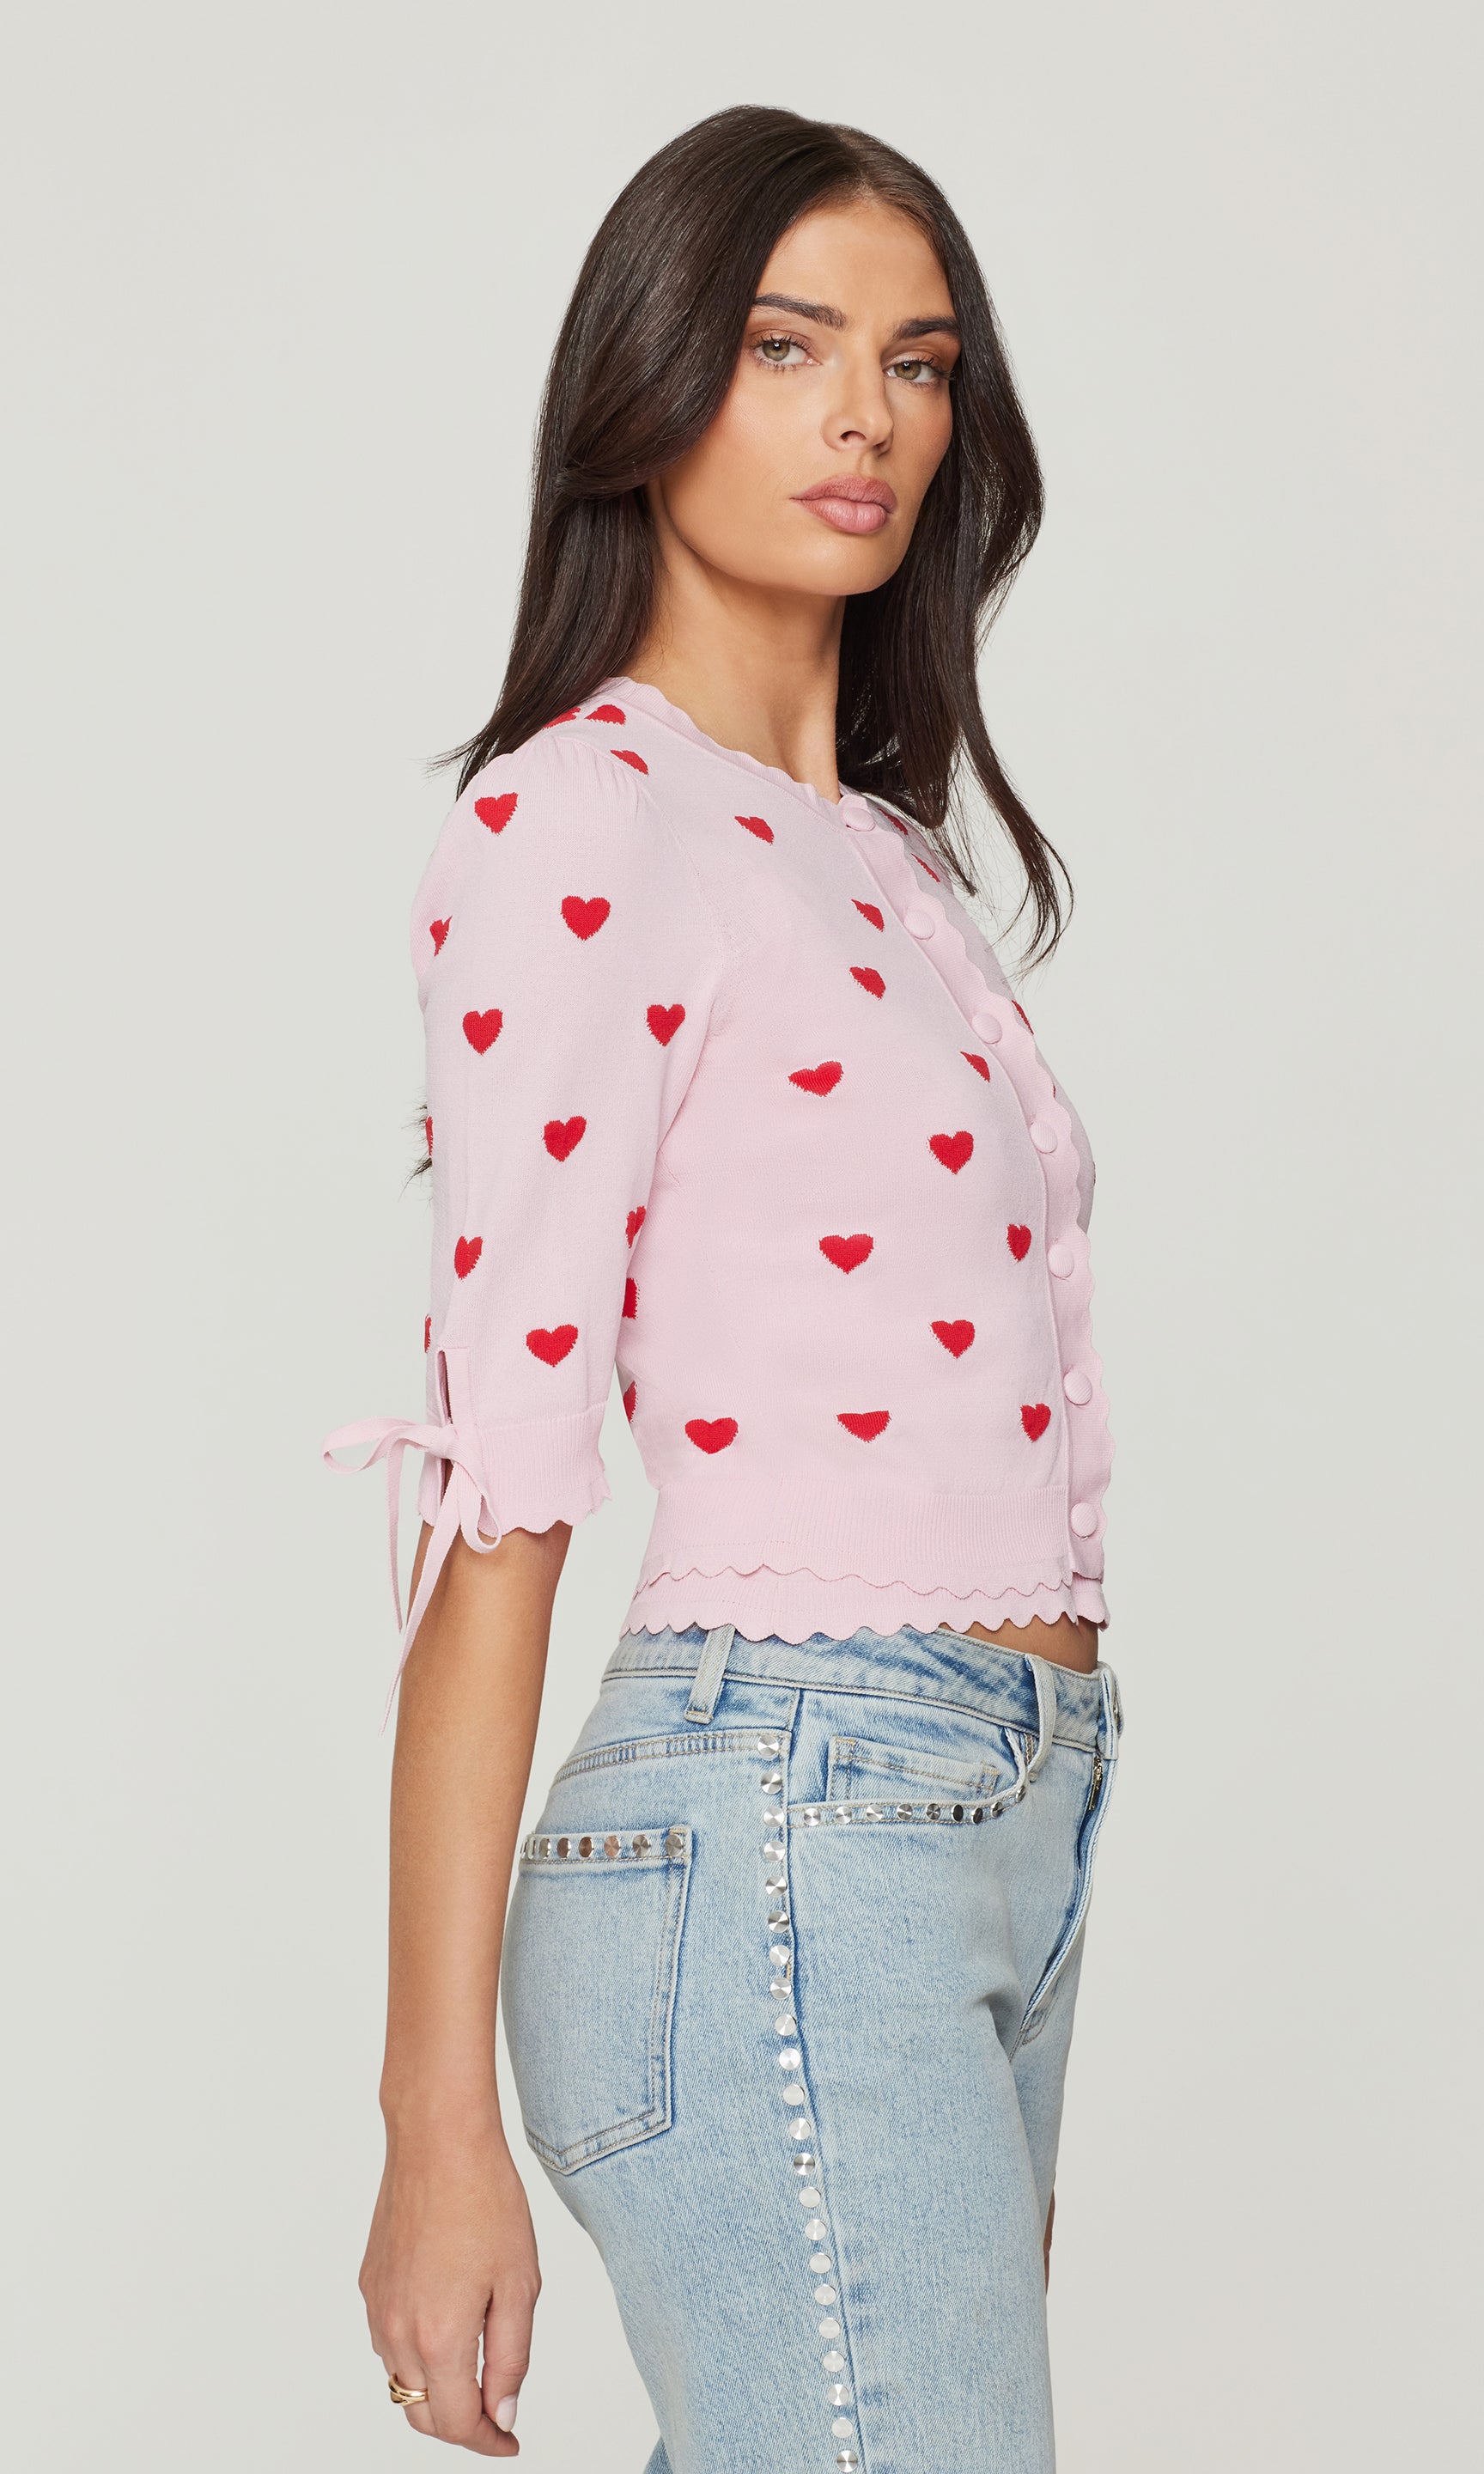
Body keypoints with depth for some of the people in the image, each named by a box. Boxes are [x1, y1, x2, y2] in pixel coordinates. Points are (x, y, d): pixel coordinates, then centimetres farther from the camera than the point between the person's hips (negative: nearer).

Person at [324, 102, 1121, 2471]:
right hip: (782, 1834, -8)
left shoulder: (880, 846, 18)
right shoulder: (580, 820, -8)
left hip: (1010, 1829, 8)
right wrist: (443, 2120, -14)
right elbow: (498, 1490, -12)